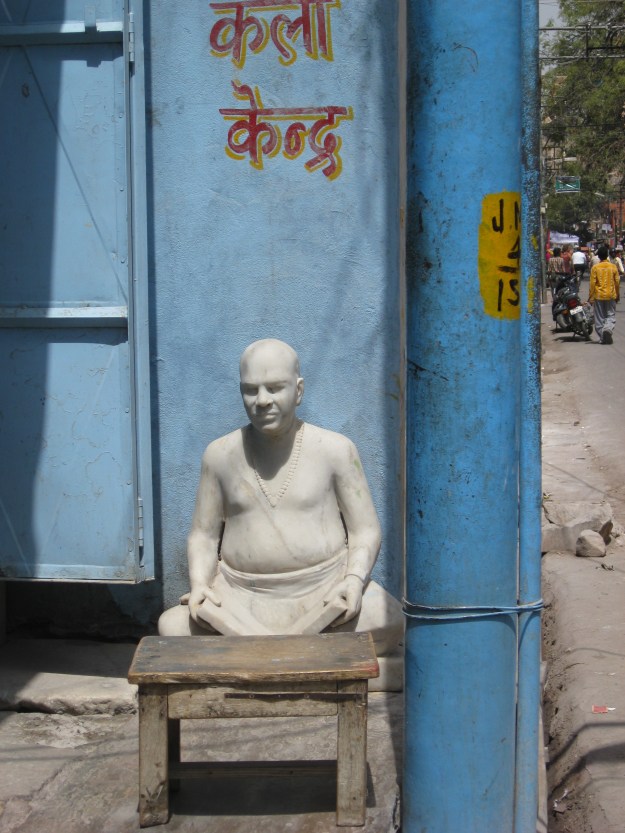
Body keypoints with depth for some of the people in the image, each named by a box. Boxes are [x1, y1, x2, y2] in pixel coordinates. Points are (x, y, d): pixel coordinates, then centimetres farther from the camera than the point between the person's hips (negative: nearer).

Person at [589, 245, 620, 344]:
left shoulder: (595, 268, -6)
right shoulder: (613, 267, -3)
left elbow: (592, 284, -6)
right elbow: (617, 282, 2)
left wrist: (591, 297, 0)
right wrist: (618, 295, 14)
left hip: (599, 296, 0)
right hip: (611, 295, 0)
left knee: (599, 317, 8)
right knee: (611, 315, 7)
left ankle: (602, 338, 8)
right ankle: (608, 329, -21)